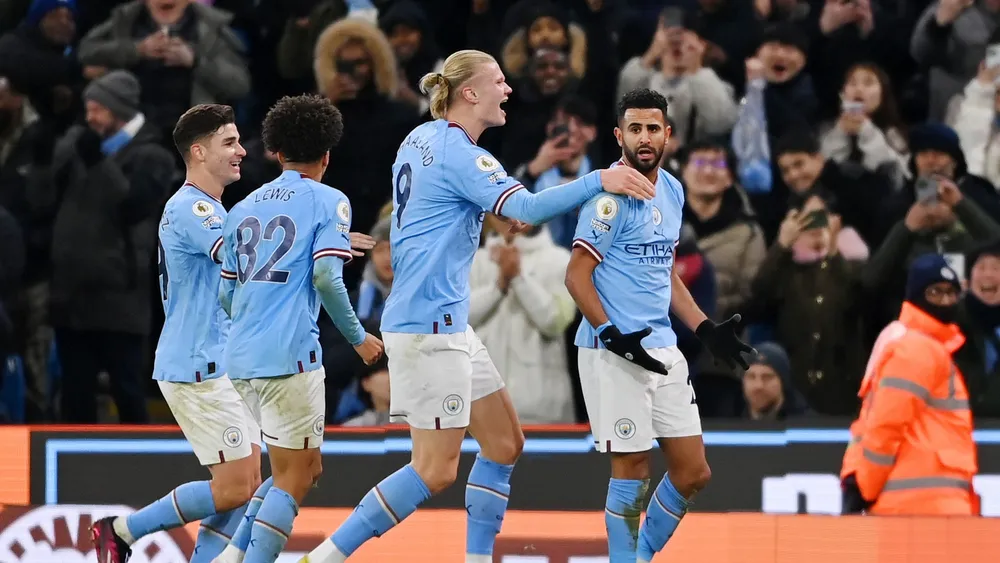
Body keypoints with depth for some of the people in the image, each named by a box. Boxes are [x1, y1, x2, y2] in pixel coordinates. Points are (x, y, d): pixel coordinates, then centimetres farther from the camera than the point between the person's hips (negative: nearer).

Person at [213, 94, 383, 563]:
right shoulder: (328, 202, -1)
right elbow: (325, 277, -13)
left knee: (307, 468, 18)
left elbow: (226, 294, 17)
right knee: (293, 479, 0)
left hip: (240, 357, 7)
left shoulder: (244, 208, 16)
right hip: (290, 355, -7)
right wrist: (358, 338, -1)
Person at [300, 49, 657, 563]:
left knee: (504, 443, 12)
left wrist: (495, 210, 19)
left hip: (447, 322, 10)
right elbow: (527, 208, -27)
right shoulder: (458, 152, -15)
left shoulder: (420, 139, 12)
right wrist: (599, 181, -27)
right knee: (437, 468, -8)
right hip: (429, 323, -10)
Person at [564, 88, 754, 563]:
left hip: (662, 349, 8)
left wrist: (706, 330, 16)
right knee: (632, 470, -5)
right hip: (614, 355, -8)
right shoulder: (611, 193, -12)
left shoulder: (671, 190, 12)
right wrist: (612, 336, -23)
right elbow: (577, 276, -15)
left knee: (693, 473, 8)